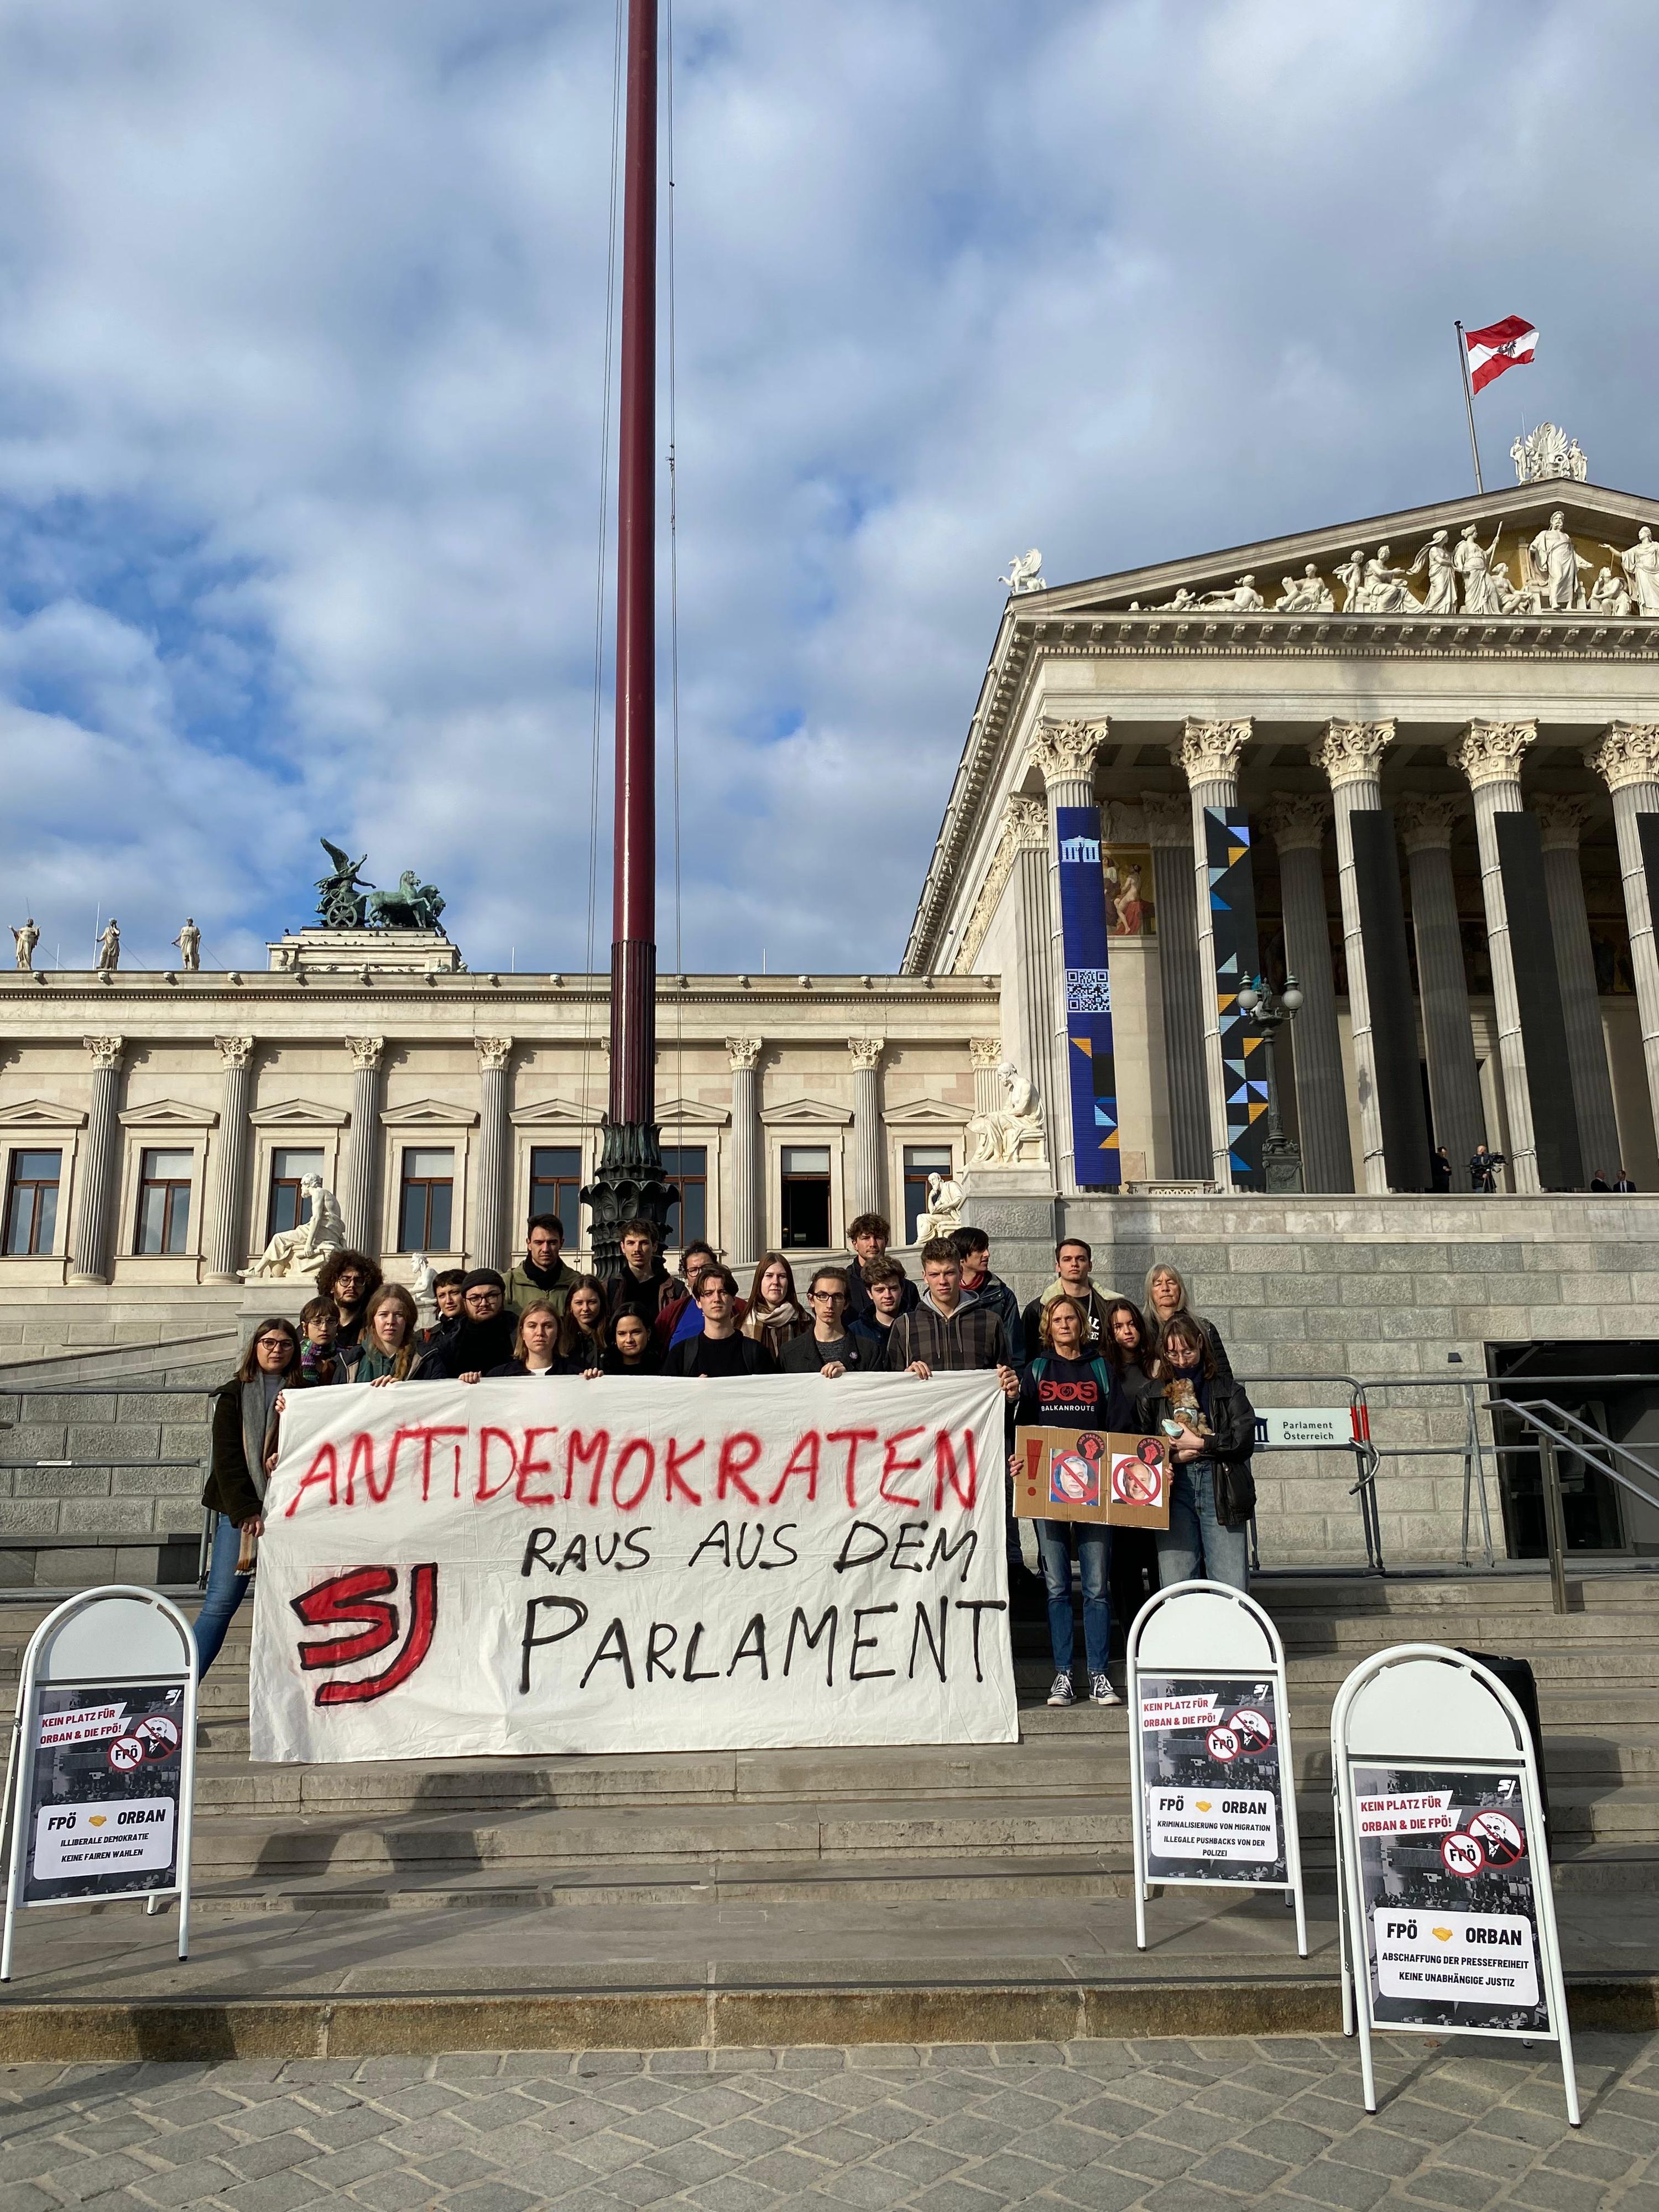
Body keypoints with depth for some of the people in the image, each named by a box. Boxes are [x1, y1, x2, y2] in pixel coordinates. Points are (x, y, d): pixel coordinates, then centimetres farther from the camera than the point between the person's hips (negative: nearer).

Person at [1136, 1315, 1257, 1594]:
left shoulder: (1228, 1390, 13)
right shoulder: (1152, 1394, 15)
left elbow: (1244, 1441, 1)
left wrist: (1199, 1444, -3)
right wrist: (1172, 1457, -9)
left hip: (1221, 1488, -1)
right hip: (1175, 1487, 1)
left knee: (1233, 1589, -5)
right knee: (1176, 1590, -4)